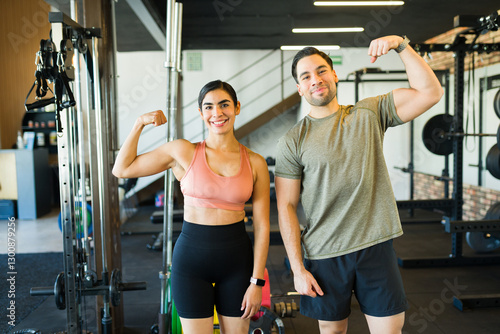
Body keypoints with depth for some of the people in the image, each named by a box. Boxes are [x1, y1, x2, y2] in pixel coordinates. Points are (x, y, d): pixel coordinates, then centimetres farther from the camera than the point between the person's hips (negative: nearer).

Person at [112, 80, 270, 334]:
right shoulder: (184, 152, -4)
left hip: (237, 259, 2)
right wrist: (140, 124, -7)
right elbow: (121, 169, 1)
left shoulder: (255, 163, -2)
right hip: (191, 257, -1)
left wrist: (256, 282, -3)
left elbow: (261, 226, -2)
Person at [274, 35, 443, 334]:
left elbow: (430, 92, -6)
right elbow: (287, 207, -4)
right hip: (324, 255, 0)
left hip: (376, 246, 1)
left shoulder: (369, 114, 2)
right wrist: (298, 269, -7)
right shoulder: (292, 141, -3)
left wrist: (401, 44, -15)